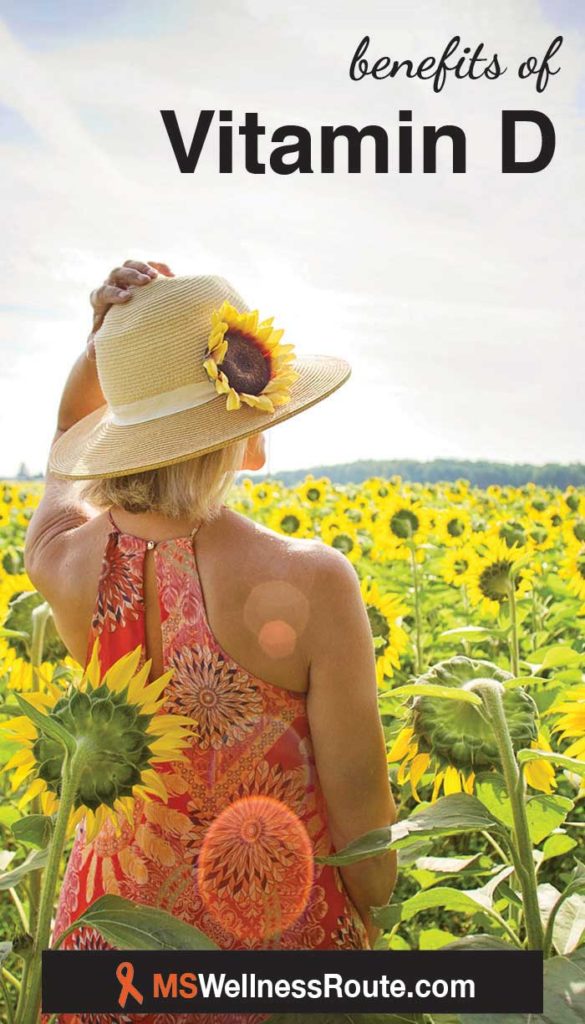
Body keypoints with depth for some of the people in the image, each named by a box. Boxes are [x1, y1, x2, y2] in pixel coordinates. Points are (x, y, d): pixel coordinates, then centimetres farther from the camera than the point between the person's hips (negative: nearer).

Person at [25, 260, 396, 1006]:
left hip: (113, 926, 4)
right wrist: (369, 926, 2)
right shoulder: (311, 584, -27)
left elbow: (70, 433, 8)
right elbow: (359, 802, -16)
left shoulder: (62, 562, -16)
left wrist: (105, 338, -8)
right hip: (280, 936, -3)